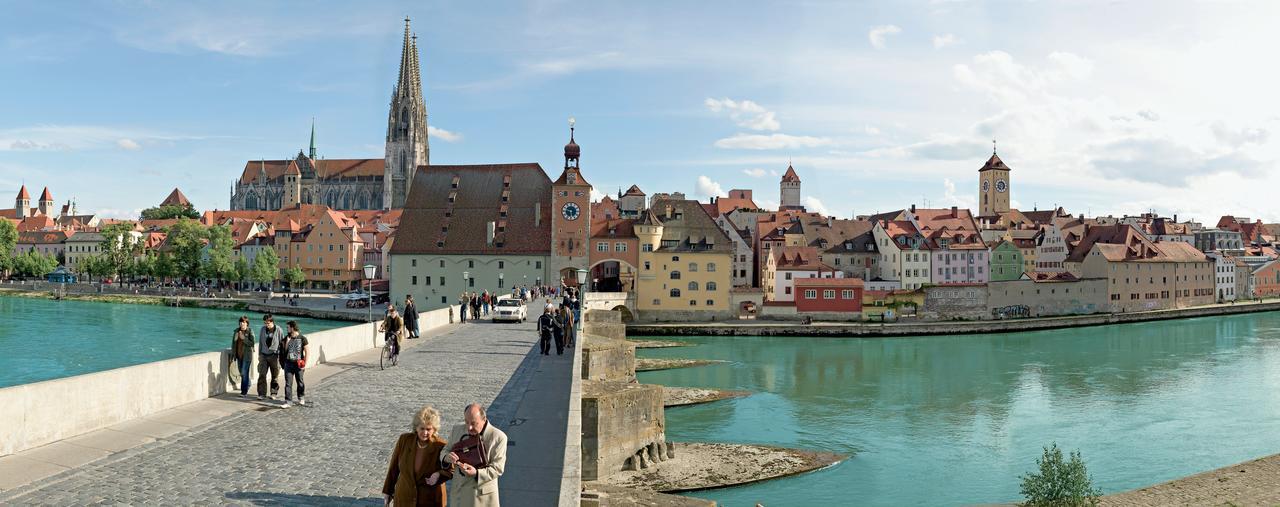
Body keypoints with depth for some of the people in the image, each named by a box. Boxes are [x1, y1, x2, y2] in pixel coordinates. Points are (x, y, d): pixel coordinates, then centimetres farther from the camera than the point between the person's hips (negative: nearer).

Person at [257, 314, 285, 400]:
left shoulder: (278, 330, -7)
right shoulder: (262, 329, 3)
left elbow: (282, 343, -2)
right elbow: (260, 342, 12)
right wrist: (259, 354, 11)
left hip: (274, 356, -3)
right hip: (264, 355, 3)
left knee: (275, 376, 5)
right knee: (262, 375, -5)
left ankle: (273, 393, 17)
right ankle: (262, 394, 0)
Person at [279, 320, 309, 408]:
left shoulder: (302, 338, -7)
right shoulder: (287, 337, 4)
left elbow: (307, 351, -4)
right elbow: (285, 350, 6)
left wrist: (305, 364, -7)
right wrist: (287, 341, -9)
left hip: (298, 364, -3)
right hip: (288, 363, 3)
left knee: (300, 382, 11)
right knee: (288, 383, -3)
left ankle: (301, 398, 31)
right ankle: (288, 401, -2)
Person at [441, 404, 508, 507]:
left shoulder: (498, 437, -13)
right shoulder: (457, 430, 1)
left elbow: (497, 468, -13)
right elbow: (444, 451, 9)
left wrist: (476, 473, -30)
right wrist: (447, 457, -16)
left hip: (483, 494, -4)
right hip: (458, 491, 4)